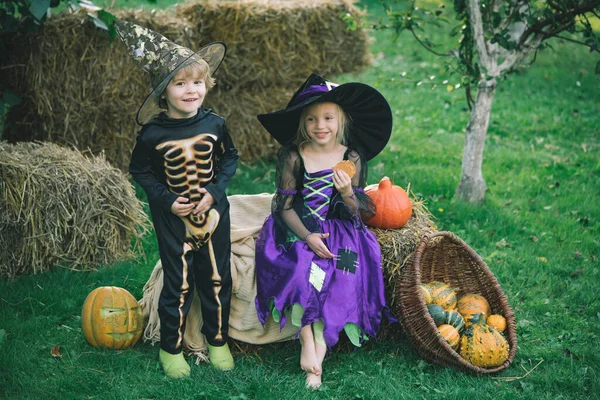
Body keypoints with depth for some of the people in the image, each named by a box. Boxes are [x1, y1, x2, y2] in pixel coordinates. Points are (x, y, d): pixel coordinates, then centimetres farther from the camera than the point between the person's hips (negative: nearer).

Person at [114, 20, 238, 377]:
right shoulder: (152, 134, -15)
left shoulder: (215, 124, -10)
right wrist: (166, 200, -12)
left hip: (214, 212, 2)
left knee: (217, 278, 13)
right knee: (178, 285, 6)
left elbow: (230, 158, 4)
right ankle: (171, 348, 25)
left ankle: (218, 339, 32)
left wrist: (216, 189, -11)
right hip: (173, 218, -2)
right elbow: (140, 170, -2)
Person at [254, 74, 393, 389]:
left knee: (340, 277, -24)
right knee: (301, 271, -29)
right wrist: (307, 237, -19)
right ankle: (308, 342, -15)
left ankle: (319, 347, -16)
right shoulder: (293, 157, -6)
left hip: (340, 232, 1)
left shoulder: (352, 158, -1)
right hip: (298, 230, -1)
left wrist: (347, 193, -23)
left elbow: (357, 212, -1)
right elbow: (285, 206, -6)